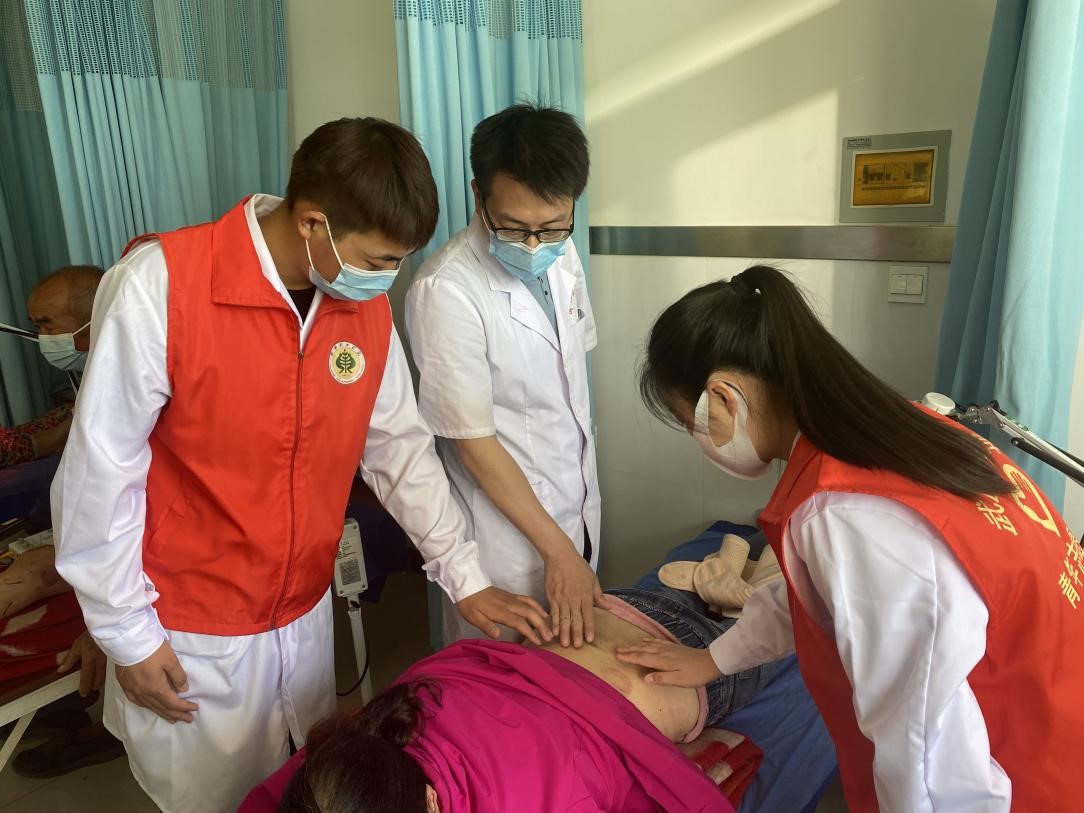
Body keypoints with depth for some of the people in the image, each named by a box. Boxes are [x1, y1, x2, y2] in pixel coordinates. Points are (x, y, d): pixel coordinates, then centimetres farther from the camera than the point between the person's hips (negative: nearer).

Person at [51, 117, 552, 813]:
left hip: (307, 614, 5)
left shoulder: (368, 303, -8)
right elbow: (100, 473, -17)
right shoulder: (159, 285, -24)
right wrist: (128, 634, -10)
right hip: (189, 638, -4)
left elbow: (399, 447, 0)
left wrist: (466, 577, -1)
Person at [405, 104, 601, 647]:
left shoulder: (560, 254, -2)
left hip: (576, 509, 7)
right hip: (505, 529, -6)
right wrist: (556, 549, -17)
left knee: (578, 649, 24)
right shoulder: (446, 291, -25)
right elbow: (472, 440, -21)